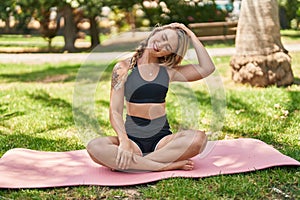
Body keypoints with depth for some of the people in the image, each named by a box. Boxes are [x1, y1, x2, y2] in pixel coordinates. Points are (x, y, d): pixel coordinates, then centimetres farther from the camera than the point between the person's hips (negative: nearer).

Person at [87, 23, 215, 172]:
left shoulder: (168, 71, 11)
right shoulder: (123, 68, 3)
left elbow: (207, 68, -1)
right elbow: (115, 111, -5)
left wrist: (192, 37, 3)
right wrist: (124, 141, -21)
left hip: (161, 137, 2)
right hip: (133, 136, -1)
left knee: (198, 138, -29)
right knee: (95, 147, -33)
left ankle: (133, 163, -24)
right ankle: (169, 165, -30)